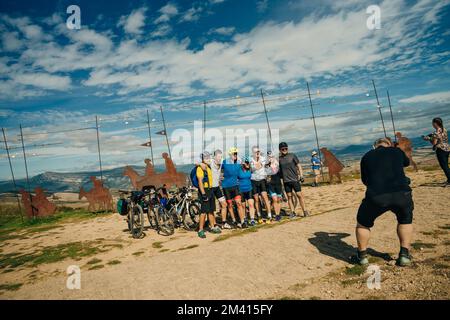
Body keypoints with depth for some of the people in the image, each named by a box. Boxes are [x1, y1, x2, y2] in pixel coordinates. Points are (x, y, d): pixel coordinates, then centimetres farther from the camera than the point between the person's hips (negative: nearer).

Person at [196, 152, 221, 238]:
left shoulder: (208, 167, 16)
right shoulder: (200, 168, -13)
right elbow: (200, 182, -19)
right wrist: (203, 194, -24)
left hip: (210, 190, 9)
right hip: (204, 191, -9)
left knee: (211, 210, 16)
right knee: (204, 211, -8)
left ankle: (212, 227, 28)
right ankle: (200, 230, -1)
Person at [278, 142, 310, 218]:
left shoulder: (292, 155, 1)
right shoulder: (279, 159, 6)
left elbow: (298, 166, 2)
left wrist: (301, 175, -4)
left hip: (294, 179, -2)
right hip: (286, 181, 2)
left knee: (299, 195, -2)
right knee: (289, 196, 5)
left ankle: (305, 211, 5)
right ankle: (292, 212, 12)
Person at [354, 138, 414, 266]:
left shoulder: (367, 156, 20)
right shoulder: (397, 151, 22)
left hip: (376, 196, -1)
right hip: (402, 194, 1)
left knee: (363, 223, 25)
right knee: (405, 220, 33)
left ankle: (362, 256, 33)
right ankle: (404, 255, 29)